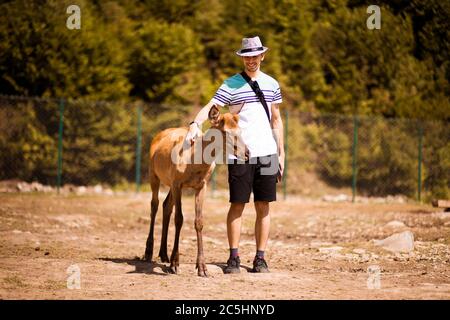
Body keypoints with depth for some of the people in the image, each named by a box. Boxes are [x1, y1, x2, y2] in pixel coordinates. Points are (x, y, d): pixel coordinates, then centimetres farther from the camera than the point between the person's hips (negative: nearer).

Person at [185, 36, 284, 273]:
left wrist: (281, 153, 13)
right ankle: (233, 258, 5)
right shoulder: (231, 84, 0)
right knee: (237, 205, -1)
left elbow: (276, 120, 16)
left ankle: (260, 258, 9)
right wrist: (195, 123, -32)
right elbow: (210, 107, -12)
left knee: (263, 207, 4)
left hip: (266, 153, 3)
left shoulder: (271, 84, 11)